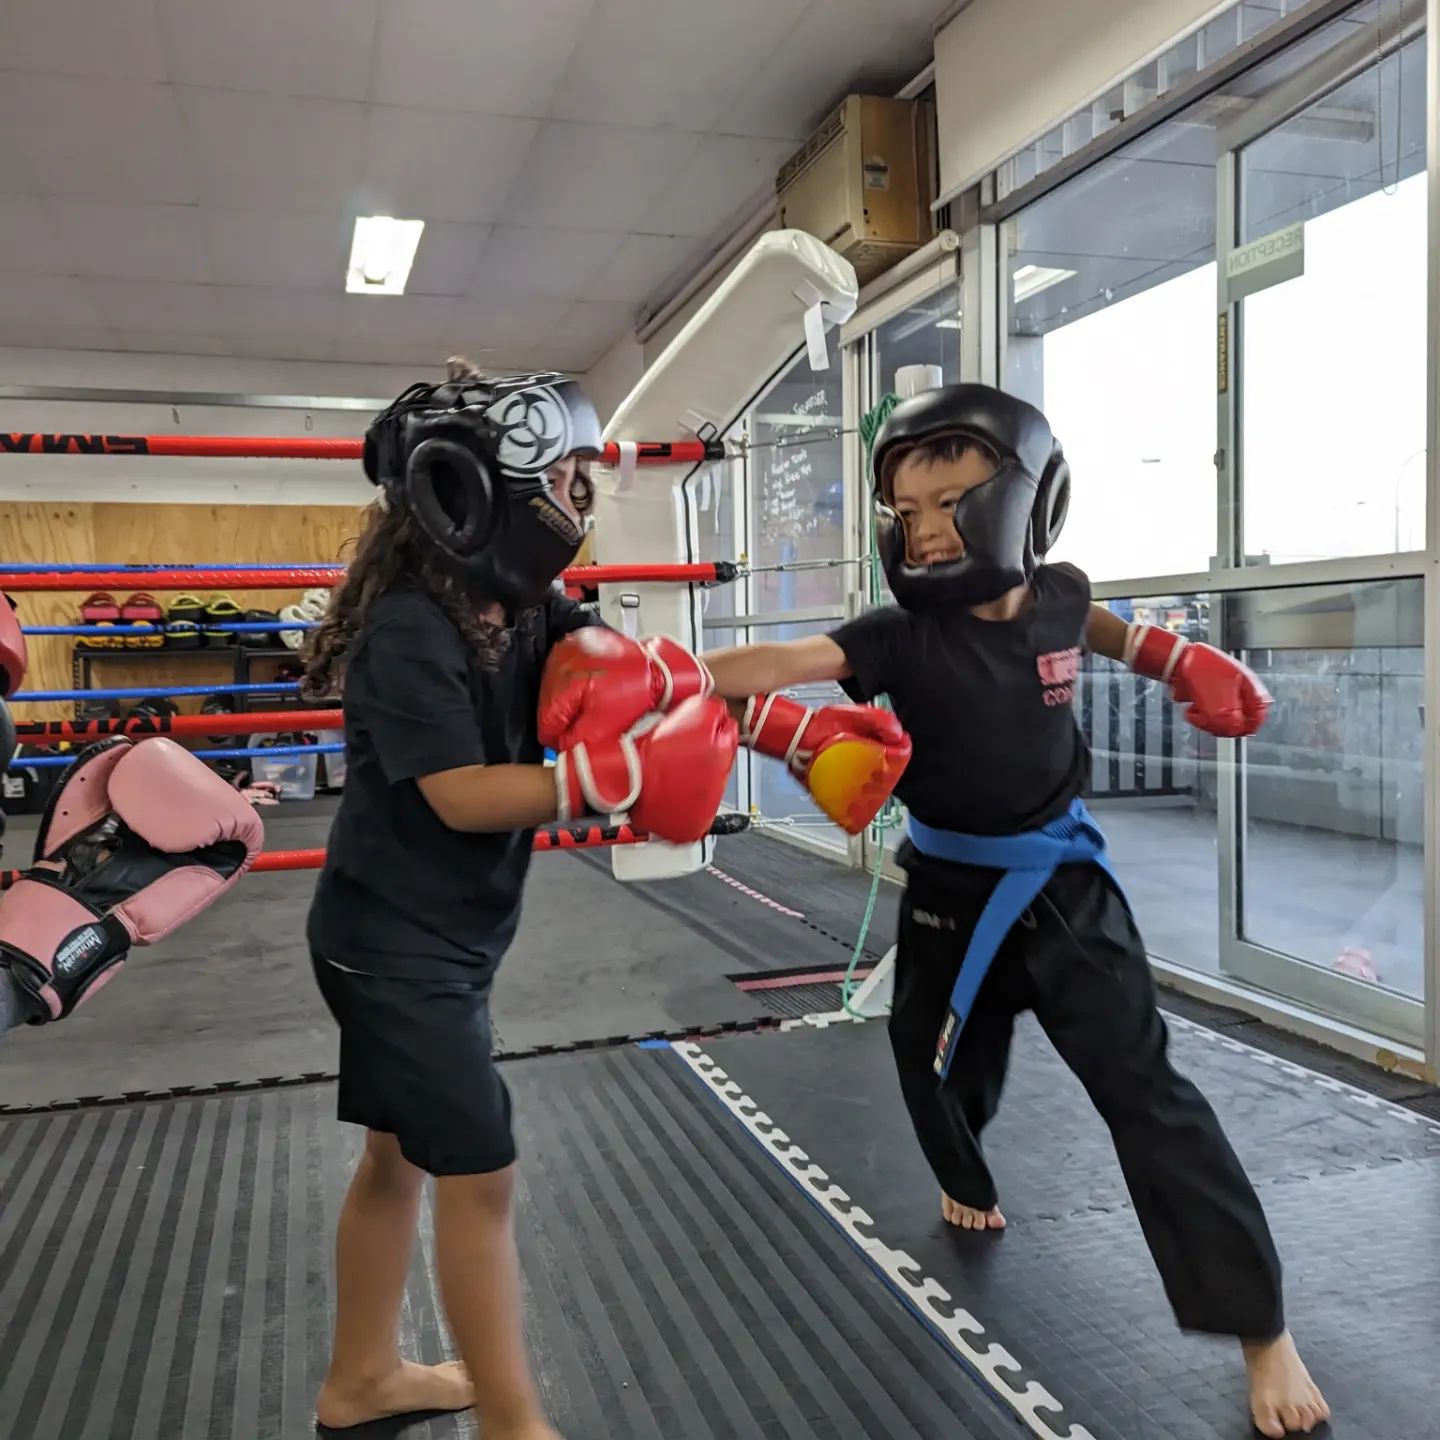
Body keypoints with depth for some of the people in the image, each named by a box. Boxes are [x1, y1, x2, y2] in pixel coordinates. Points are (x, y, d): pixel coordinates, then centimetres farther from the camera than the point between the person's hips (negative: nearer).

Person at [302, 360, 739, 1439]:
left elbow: (622, 656, 0)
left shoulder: (524, 601, 1)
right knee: (479, 1174, -1)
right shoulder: (410, 631, -23)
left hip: (431, 938, 9)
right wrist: (616, 774, -29)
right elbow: (464, 796, -25)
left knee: (402, 1152, 20)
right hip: (395, 944, -9)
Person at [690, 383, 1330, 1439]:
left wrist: (1177, 661, 8)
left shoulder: (1056, 595, -11)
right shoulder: (907, 636, -19)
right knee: (939, 1064, 18)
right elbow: (790, 660, -36)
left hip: (1061, 885, 0)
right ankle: (969, 1190, 53)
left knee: (1146, 1093, -5)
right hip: (950, 891, 1)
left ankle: (1264, 1329, 6)